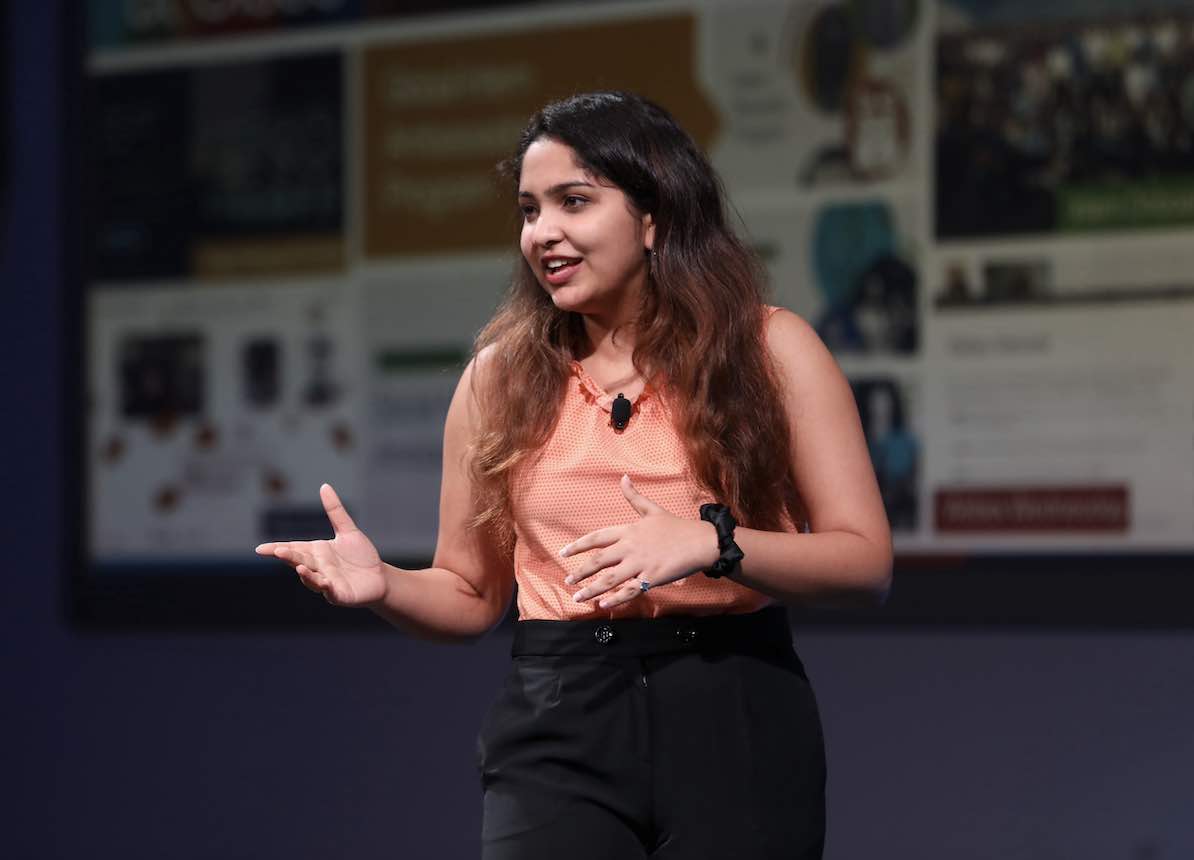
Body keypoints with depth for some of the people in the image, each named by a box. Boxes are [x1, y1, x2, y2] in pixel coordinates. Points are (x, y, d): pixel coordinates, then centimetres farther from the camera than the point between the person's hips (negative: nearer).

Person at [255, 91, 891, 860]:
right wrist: (385, 586, -8)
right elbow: (470, 593, 13)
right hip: (558, 726, 1)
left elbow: (866, 561, -3)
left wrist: (713, 542, -19)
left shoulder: (769, 350, 1)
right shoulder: (501, 376, 8)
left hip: (735, 719, -1)